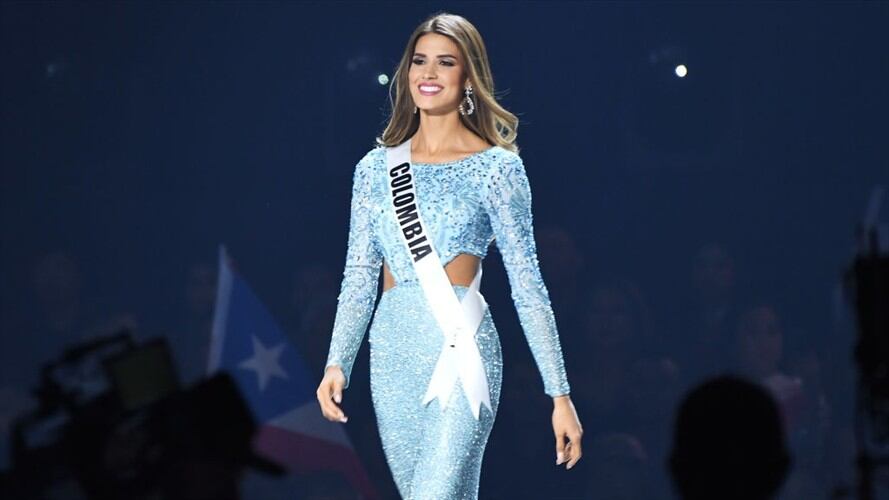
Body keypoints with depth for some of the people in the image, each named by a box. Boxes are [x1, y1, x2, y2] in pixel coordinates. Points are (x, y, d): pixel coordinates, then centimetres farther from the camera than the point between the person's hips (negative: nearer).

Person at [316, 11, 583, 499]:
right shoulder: (375, 167, 11)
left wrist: (560, 394, -5)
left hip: (461, 352, -5)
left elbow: (527, 285, -2)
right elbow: (359, 277, 10)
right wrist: (337, 364, -4)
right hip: (392, 356, 5)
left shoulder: (496, 167, 0)